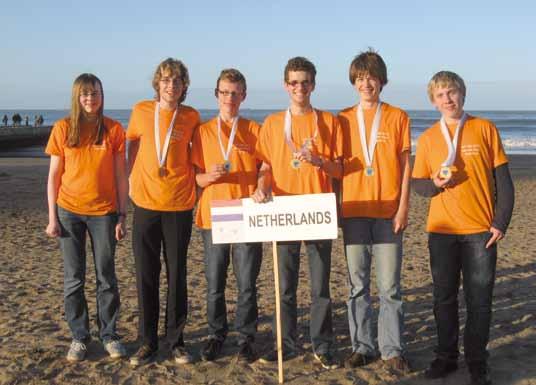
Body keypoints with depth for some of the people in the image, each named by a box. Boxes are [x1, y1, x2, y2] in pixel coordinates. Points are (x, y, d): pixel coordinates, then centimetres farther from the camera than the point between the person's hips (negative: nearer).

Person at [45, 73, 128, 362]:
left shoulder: (113, 129, 0)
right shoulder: (63, 128, 0)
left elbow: (120, 176, 1)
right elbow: (54, 176, 3)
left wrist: (122, 216, -3)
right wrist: (52, 217, -1)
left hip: (104, 212, 0)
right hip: (69, 211, 1)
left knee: (106, 278, 6)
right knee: (74, 279, 7)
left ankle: (109, 335, 20)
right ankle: (79, 337, 19)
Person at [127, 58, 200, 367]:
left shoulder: (191, 117, -1)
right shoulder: (141, 111, 2)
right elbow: (133, 145, 13)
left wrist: (199, 184, 4)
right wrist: (132, 179, 6)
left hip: (179, 205, -1)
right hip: (145, 204, 1)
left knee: (177, 275, 7)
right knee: (146, 276, 6)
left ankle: (176, 340, 19)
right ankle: (148, 342, 18)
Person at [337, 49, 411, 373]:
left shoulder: (397, 117, 4)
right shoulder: (343, 119, 9)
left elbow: (405, 166, 2)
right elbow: (338, 166, 10)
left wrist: (403, 209, -5)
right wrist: (336, 207, 2)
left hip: (388, 212, -2)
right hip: (354, 211, 2)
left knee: (390, 286, 0)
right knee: (358, 284, 7)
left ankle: (392, 350, 10)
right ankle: (363, 346, 17)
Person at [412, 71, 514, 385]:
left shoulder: (485, 129, 0)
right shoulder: (428, 138, 5)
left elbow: (503, 180, 1)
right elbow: (418, 183, 8)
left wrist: (501, 222, -5)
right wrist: (435, 184, -15)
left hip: (481, 230, -2)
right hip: (441, 230, 2)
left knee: (479, 299, 3)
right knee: (444, 297, 9)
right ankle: (446, 356, 23)